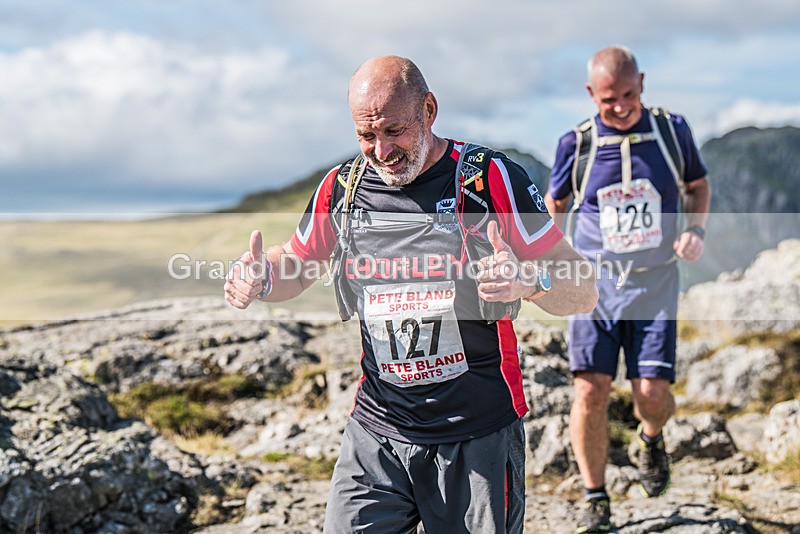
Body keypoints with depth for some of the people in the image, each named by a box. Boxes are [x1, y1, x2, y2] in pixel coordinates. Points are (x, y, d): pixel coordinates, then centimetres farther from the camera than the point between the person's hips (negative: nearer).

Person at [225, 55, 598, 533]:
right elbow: (296, 266, 21)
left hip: (478, 438, -3)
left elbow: (584, 292, -9)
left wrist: (529, 280, -32)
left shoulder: (491, 178, -8)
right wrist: (260, 281, -3)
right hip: (376, 435, 3)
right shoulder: (342, 189, 3)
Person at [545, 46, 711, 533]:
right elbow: (555, 204, 13)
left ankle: (651, 438, 32)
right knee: (591, 389, -9)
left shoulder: (672, 129, -1)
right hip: (594, 282, 0)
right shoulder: (576, 143, -3)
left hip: (654, 283, 0)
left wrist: (697, 231, -3)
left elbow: (699, 184, 15)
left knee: (653, 393, -7)